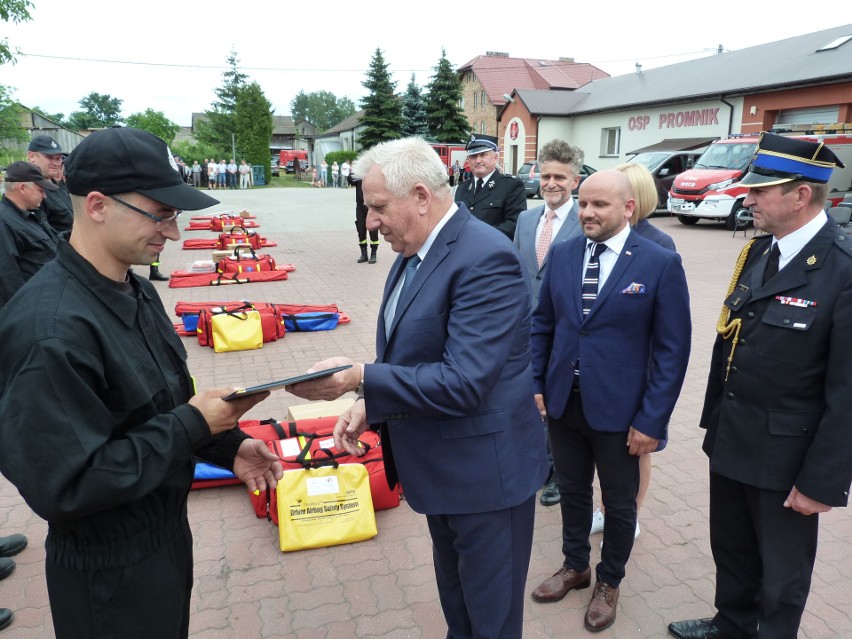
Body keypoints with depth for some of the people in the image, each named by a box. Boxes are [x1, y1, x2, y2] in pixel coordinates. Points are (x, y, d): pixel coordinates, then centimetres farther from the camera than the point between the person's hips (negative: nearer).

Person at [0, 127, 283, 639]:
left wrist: (227, 446, -1)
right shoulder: (52, 330, -30)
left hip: (168, 531, 8)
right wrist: (193, 424, -26)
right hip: (110, 574, -8)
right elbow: (64, 488, -29)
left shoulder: (136, 291, 0)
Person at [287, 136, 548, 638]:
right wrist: (371, 404, -1)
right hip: (441, 465, 9)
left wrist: (359, 379, -30)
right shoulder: (415, 251, 4)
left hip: (486, 471, -9)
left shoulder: (485, 258, -25)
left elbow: (463, 382, -31)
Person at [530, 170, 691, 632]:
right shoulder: (562, 253, 0)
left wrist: (652, 420, -13)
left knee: (619, 502, 16)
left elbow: (672, 348, -11)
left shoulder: (661, 263, -12)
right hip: (563, 402, 4)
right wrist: (534, 383, 1)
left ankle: (609, 581, 41)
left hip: (618, 410, -3)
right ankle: (575, 566, 45)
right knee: (572, 490, 21)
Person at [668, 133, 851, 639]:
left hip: (786, 454, -7)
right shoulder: (758, 251, 2)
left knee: (782, 569, 18)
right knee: (731, 549, 26)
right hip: (730, 439, 7)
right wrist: (713, 417, 11)